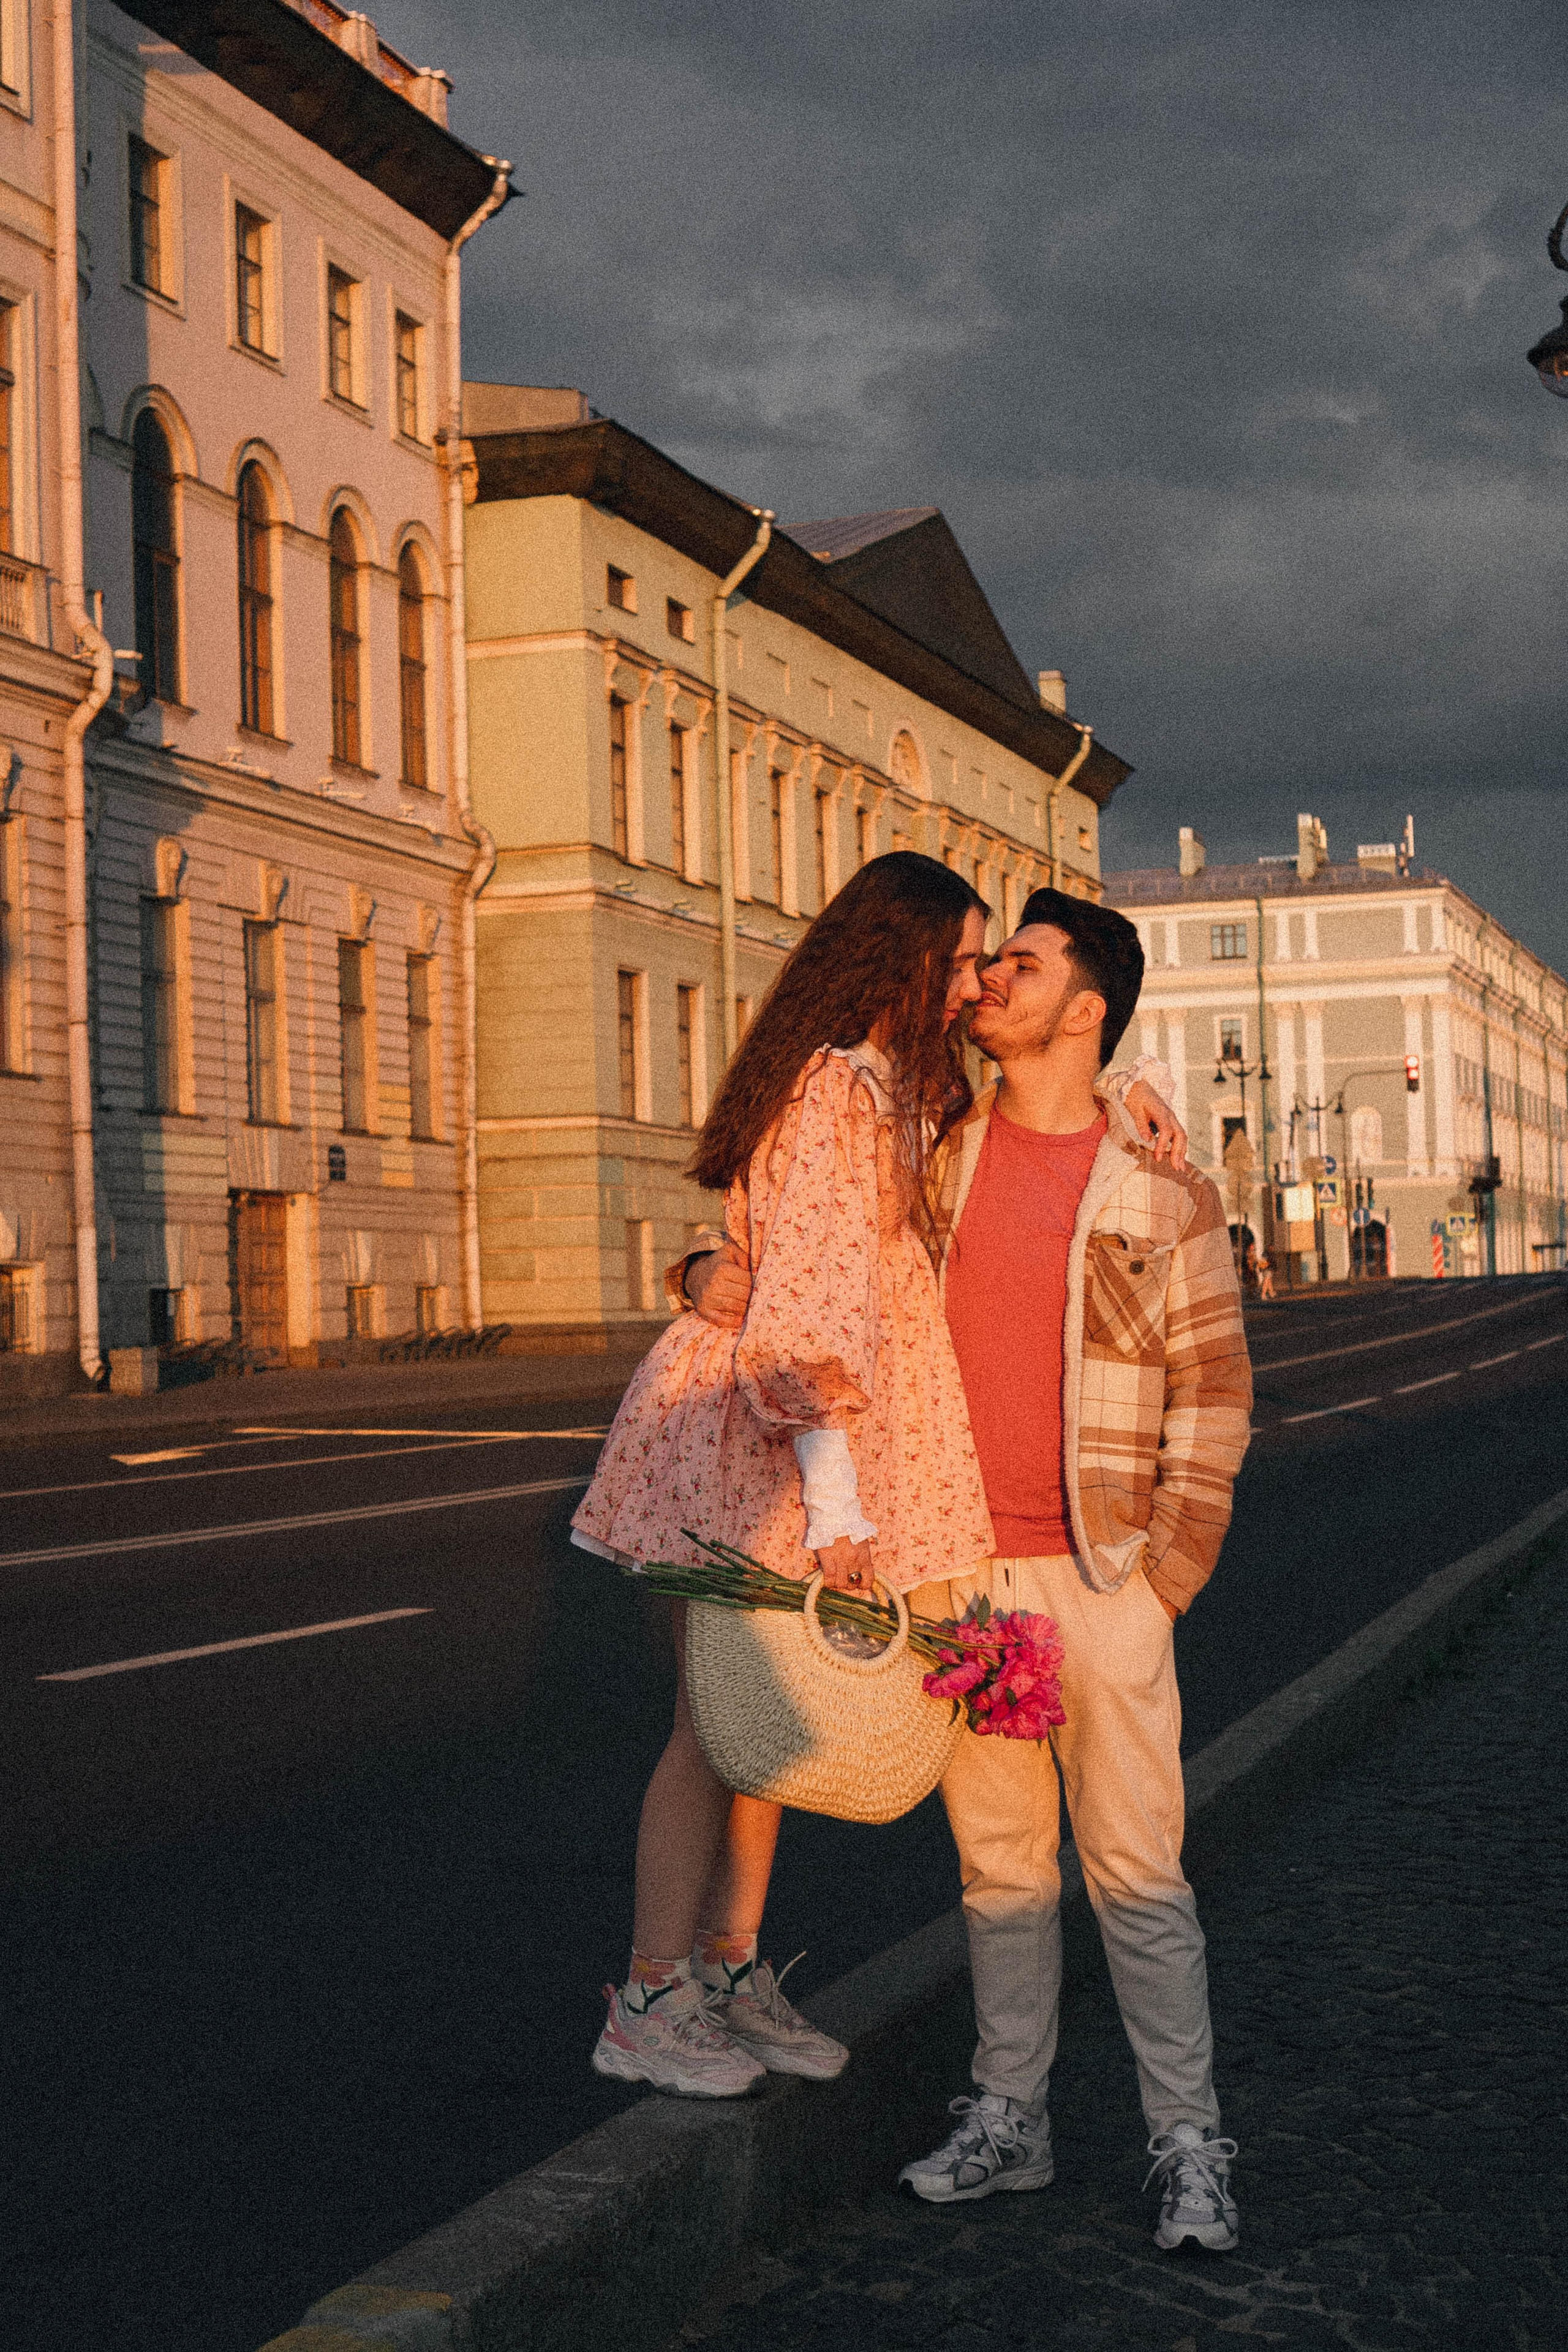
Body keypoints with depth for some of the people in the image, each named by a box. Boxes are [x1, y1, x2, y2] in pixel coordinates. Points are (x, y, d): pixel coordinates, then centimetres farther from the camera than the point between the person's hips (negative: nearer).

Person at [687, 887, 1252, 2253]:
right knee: (1000, 1859, 12)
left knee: (1136, 1867, -1)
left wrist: (1171, 1571, -6)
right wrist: (718, 1276, -2)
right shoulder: (937, 1159, 8)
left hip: (1103, 1574, -3)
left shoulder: (1162, 1190, -2)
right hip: (961, 1567, 3)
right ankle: (1010, 2117, 23)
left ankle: (1188, 2144, 11)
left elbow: (1214, 1387, 0)